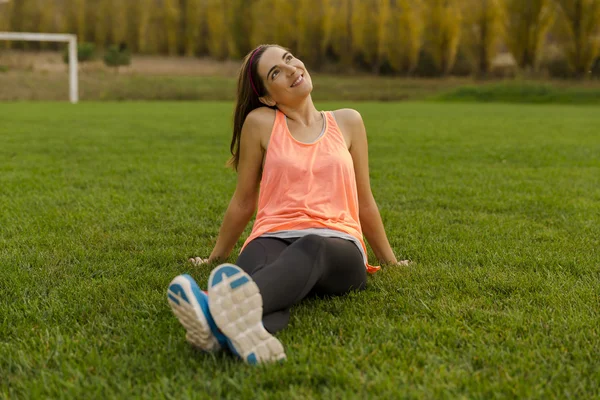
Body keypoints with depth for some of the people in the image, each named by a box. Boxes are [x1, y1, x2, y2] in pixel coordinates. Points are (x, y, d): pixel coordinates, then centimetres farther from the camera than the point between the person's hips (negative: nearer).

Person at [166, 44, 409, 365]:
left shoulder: (347, 122, 17)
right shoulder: (260, 122, 12)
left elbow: (364, 203, 26)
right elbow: (244, 200, 22)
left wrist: (390, 261, 33)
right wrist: (215, 258, 29)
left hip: (337, 244, 0)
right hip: (274, 238, 0)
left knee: (311, 248, -41)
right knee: (255, 272, -40)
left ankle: (228, 309, -70)